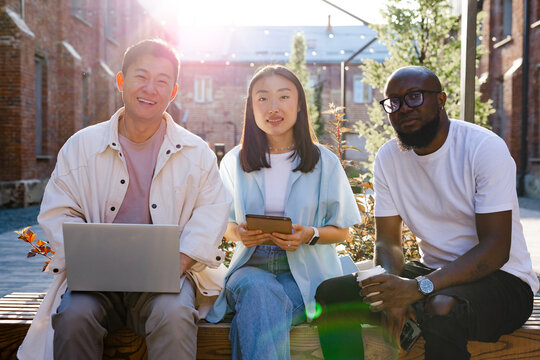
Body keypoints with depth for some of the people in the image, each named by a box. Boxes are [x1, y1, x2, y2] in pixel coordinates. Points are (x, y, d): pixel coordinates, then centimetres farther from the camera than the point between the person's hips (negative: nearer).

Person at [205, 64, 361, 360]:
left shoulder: (325, 163, 6)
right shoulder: (234, 162, 10)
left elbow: (341, 230, 9)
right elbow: (226, 224, 17)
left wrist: (310, 235, -13)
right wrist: (239, 233, -8)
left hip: (305, 272, -1)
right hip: (252, 267, 2)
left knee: (258, 304, -34)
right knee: (258, 290, -36)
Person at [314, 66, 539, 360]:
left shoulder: (486, 148, -16)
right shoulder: (388, 157, 1)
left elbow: (495, 250, -21)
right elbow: (387, 241, 2)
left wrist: (419, 288, -33)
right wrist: (395, 288, -22)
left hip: (501, 277, -5)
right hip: (431, 271, 6)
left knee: (441, 308, -39)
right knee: (331, 292, -11)